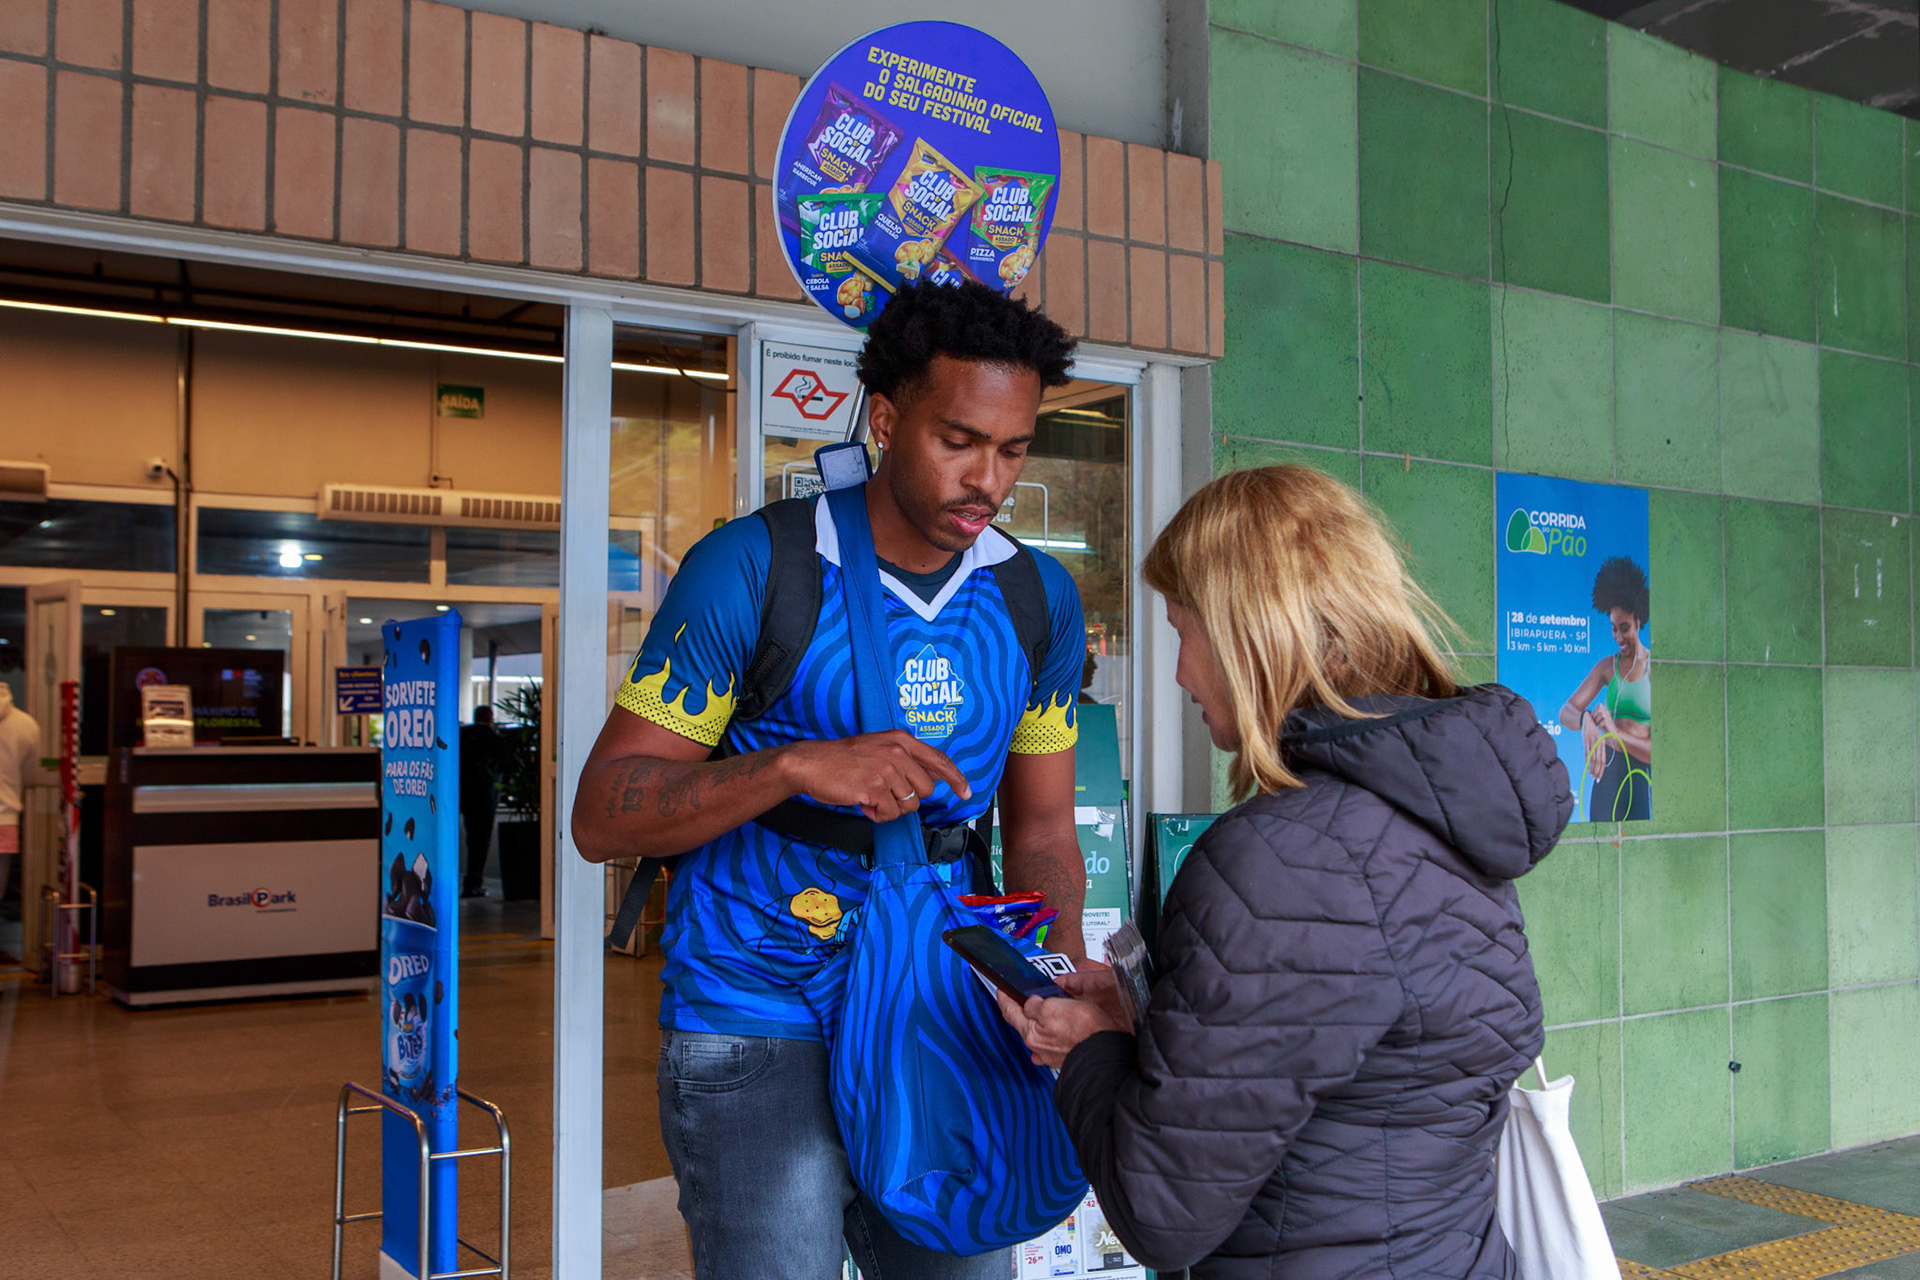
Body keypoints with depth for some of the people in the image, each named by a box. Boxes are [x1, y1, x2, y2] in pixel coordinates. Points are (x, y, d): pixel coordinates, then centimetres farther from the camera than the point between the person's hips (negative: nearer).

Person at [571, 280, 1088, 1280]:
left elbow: (1041, 833, 9)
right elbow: (602, 816, -13)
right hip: (759, 1035, -4)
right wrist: (796, 765, -28)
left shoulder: (1040, 599, 3)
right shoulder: (750, 569, -13)